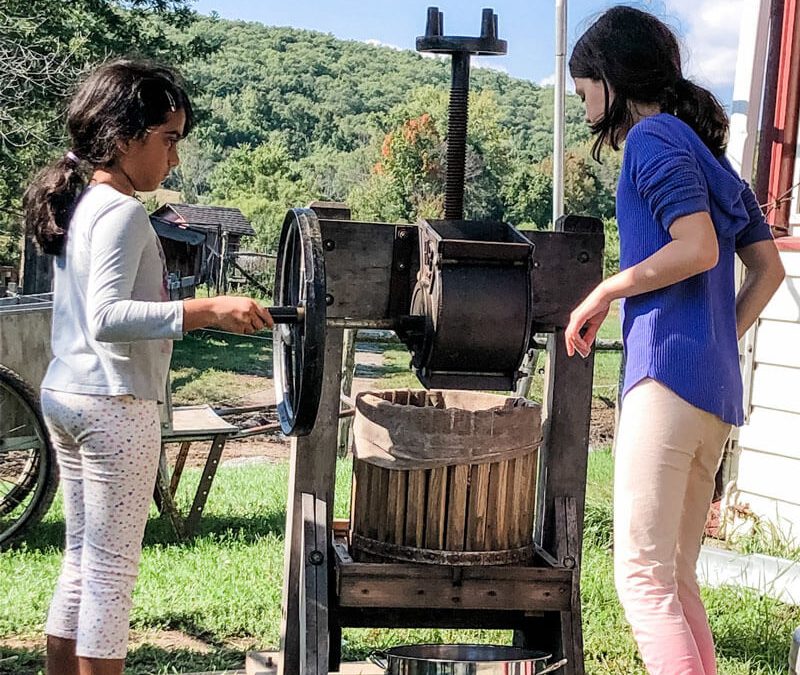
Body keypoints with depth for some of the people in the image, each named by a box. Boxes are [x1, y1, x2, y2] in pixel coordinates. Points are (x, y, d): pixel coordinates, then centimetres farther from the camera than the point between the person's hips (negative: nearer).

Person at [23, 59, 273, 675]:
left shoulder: (78, 204, 13)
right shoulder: (122, 211, -15)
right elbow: (106, 317, -27)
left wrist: (198, 314, 23)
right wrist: (204, 311, -33)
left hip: (64, 394, 10)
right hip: (114, 405, -9)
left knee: (81, 561, 16)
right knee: (112, 571, -2)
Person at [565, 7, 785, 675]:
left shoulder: (654, 137, -4)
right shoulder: (709, 151, 23)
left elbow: (698, 247, -17)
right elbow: (768, 267, 21)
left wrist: (605, 293, -7)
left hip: (670, 369, -10)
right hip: (718, 389, 10)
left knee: (641, 575, -10)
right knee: (676, 579, 13)